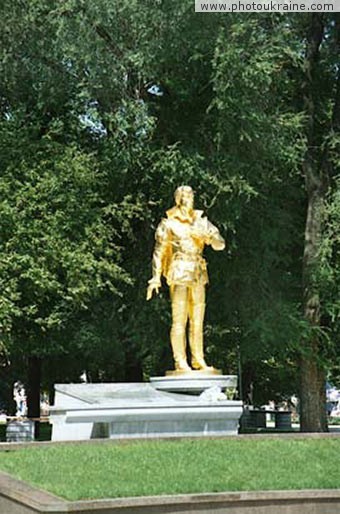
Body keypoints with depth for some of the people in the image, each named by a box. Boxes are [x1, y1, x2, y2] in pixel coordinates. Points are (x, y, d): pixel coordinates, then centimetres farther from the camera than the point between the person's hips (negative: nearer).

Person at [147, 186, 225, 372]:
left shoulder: (200, 221, 13)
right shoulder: (168, 223, 1)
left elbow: (220, 244, 8)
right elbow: (159, 251, 0)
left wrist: (206, 234, -11)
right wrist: (156, 278, -6)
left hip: (198, 273, 5)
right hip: (179, 272, -5)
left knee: (197, 319, 7)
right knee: (179, 319, -8)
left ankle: (198, 359, 13)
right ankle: (180, 361, -6)